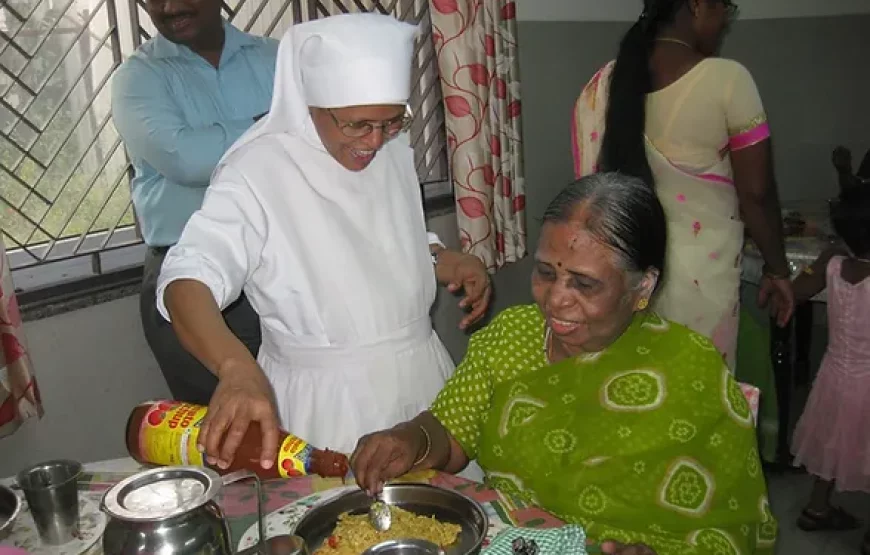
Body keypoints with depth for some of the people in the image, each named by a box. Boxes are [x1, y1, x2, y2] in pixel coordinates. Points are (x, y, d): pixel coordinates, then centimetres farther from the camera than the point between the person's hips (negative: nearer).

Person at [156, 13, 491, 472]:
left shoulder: (394, 149, 1)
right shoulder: (258, 173, -21)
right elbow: (188, 281, -31)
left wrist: (447, 261, -5)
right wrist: (237, 366, -50)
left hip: (423, 382, 6)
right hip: (325, 405, -6)